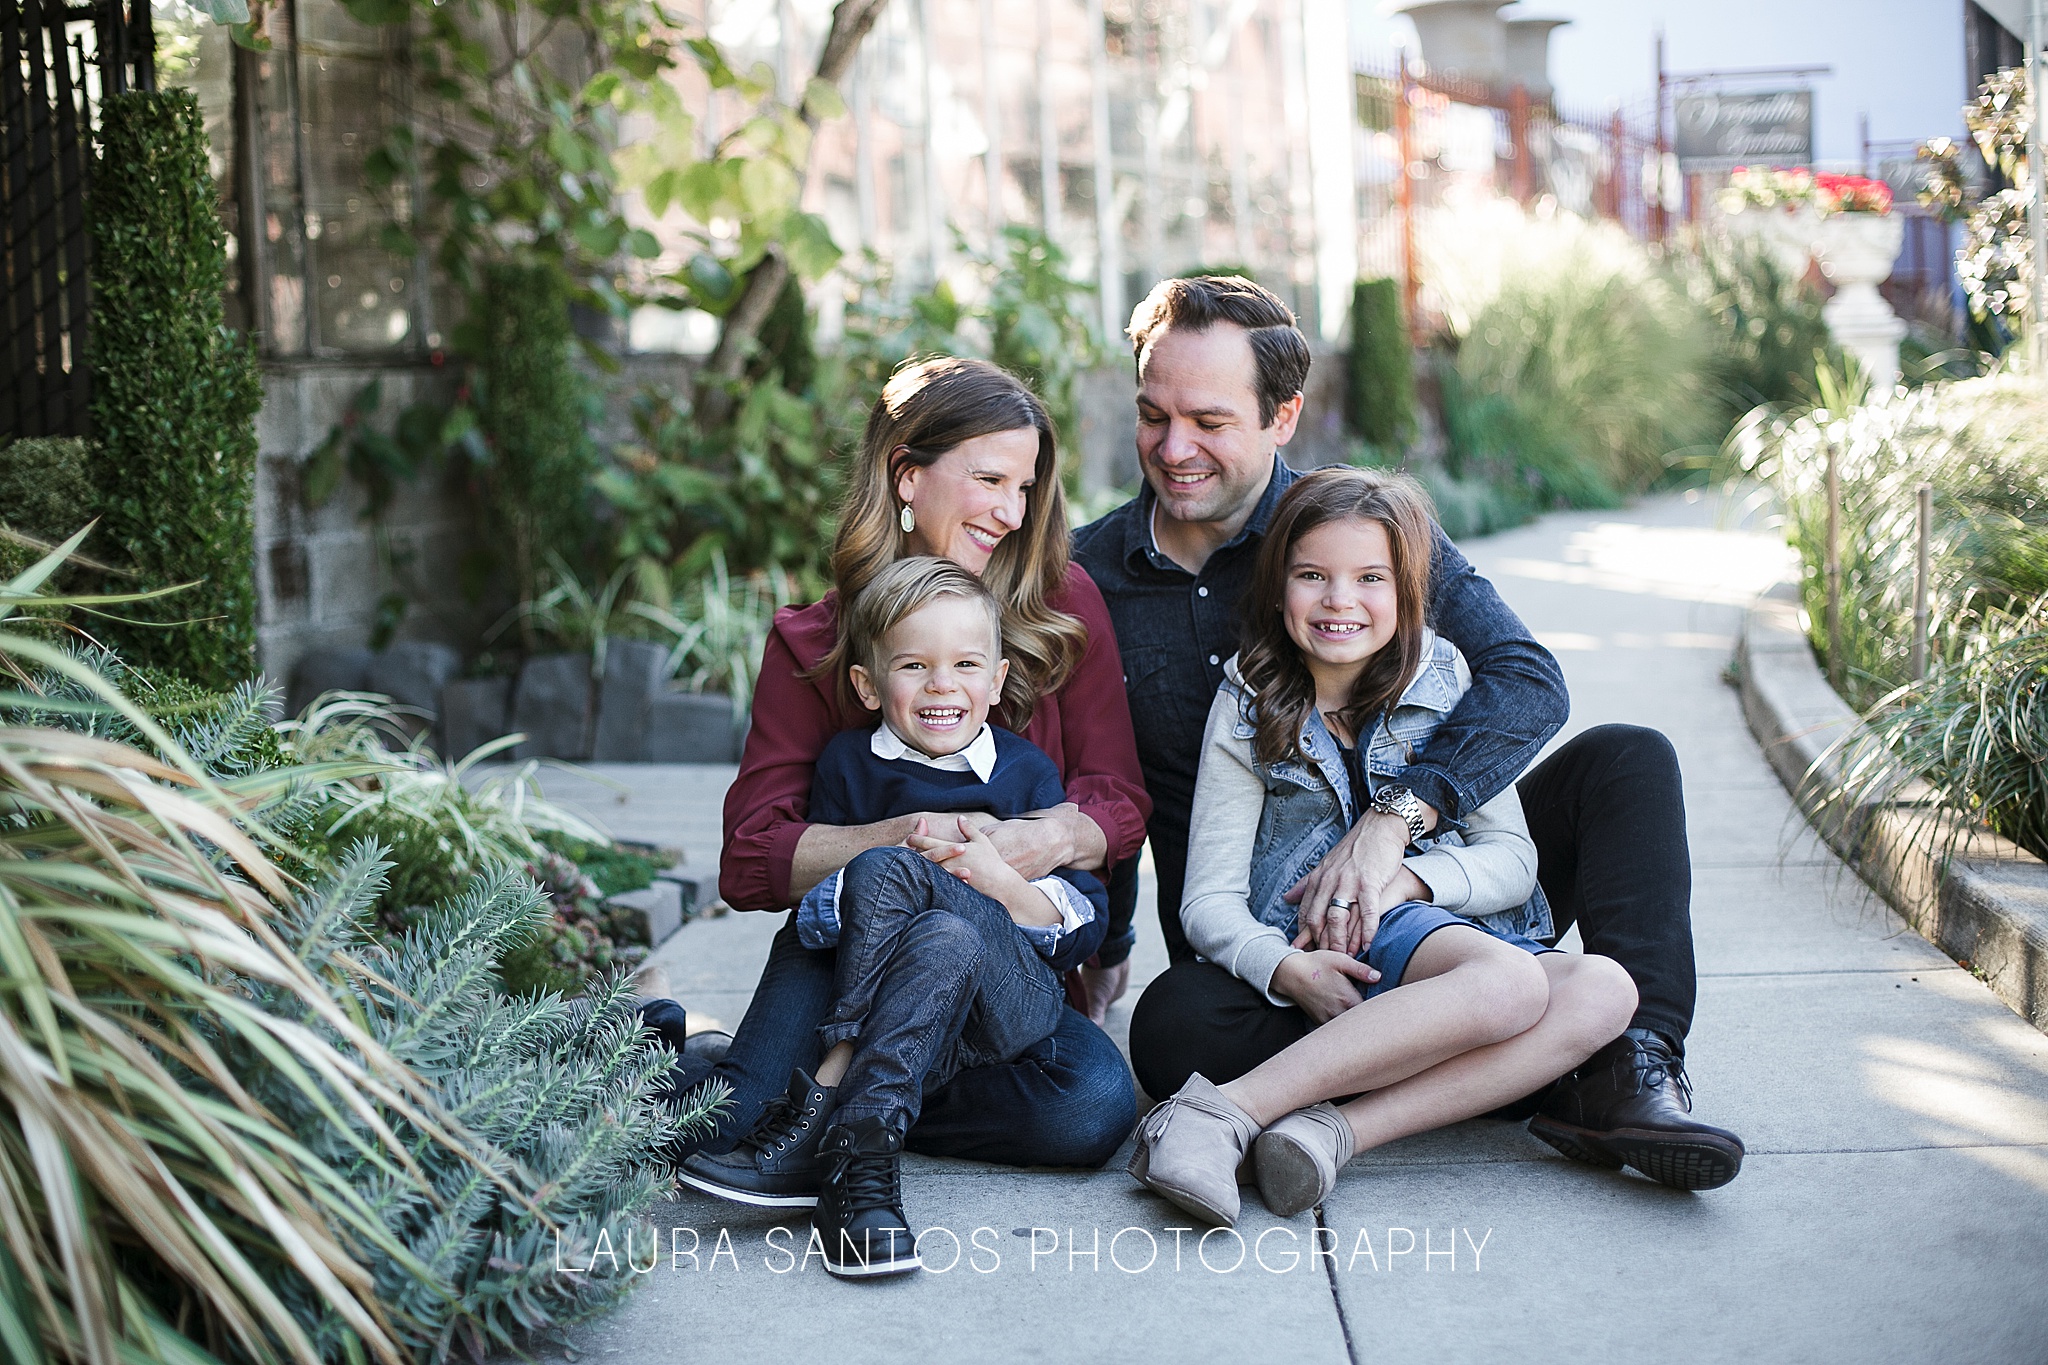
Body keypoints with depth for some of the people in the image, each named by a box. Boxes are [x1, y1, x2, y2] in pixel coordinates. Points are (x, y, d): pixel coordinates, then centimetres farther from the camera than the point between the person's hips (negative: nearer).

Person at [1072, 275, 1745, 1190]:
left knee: (1626, 760, -17)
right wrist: (1102, 945, 15)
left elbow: (1526, 678, -18)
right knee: (1170, 1027, -34)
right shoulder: (1089, 575, 1)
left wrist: (1393, 819, -32)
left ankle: (1635, 1071, -30)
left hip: (1420, 889, 0)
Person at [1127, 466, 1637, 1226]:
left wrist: (1401, 878, -16)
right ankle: (1215, 1116, -37)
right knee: (1509, 980, -34)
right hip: (1322, 956, -4)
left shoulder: (1445, 685, 8)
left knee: (1602, 991, -28)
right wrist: (1283, 969, -26)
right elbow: (1209, 900, -4)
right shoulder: (1249, 708, 2)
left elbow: (1511, 858, 4)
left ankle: (1331, 1131, -35)